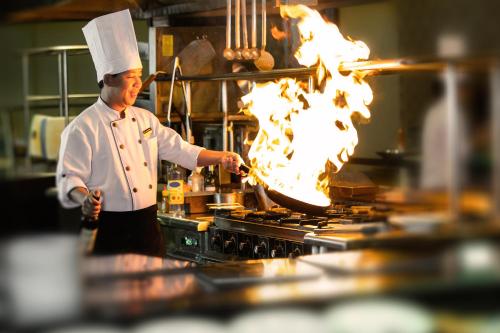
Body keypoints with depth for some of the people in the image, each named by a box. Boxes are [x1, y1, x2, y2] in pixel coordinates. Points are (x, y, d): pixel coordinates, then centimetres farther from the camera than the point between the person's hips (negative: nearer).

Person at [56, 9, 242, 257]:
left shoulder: (145, 119, 12)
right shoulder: (83, 128, -11)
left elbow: (178, 149, 14)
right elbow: (69, 178, -13)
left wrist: (220, 158, 4)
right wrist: (84, 199, -33)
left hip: (147, 225, 7)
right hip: (110, 229, -7)